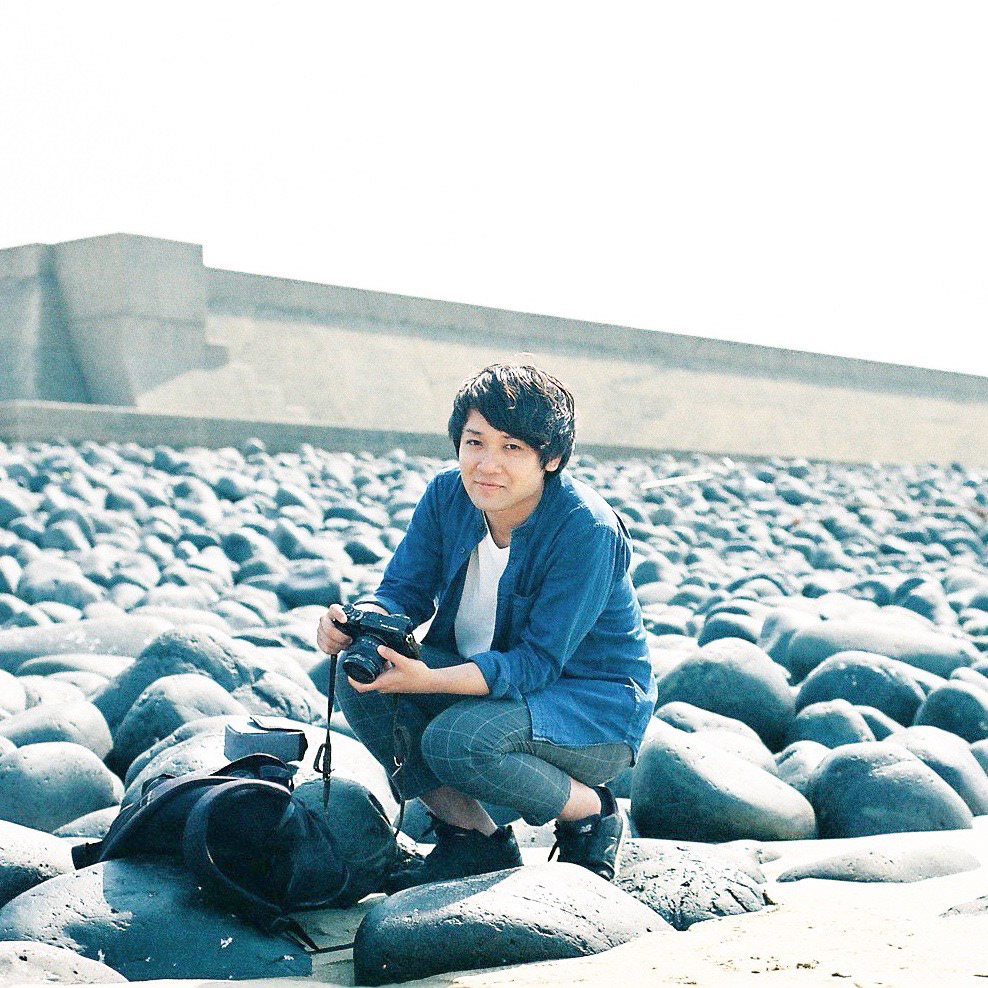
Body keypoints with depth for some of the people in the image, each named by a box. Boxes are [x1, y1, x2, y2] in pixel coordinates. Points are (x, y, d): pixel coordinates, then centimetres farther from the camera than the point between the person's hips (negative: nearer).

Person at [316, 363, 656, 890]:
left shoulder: (587, 530, -25)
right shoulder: (447, 496, -7)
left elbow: (538, 662, -27)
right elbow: (403, 591, -5)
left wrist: (429, 680, -41)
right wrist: (355, 622, -30)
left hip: (595, 709, -6)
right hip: (482, 677, 7)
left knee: (456, 741, -34)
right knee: (360, 674, -18)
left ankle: (591, 813, -4)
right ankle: (472, 837, -3)